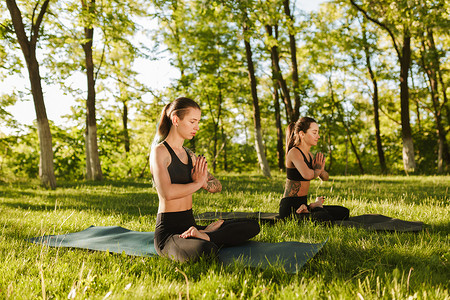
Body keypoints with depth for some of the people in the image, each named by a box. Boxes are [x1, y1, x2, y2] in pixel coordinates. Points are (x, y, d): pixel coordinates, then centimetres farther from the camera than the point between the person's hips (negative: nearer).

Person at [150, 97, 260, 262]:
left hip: (190, 226, 8)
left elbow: (217, 186, 16)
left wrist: (204, 183, -8)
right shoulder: (159, 151, -8)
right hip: (168, 232, -8)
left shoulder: (189, 155, 16)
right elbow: (167, 192, -24)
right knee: (205, 250, -40)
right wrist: (197, 183, -8)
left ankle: (205, 235, -15)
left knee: (252, 225, -3)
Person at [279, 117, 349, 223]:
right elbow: (307, 175, -35)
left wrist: (320, 168, -6)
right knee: (326, 218, -32)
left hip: (302, 205, 9)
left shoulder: (308, 154, 13)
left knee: (343, 212, 6)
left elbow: (325, 177, 19)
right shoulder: (294, 152, -15)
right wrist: (317, 169, -10)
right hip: (290, 207, -9)